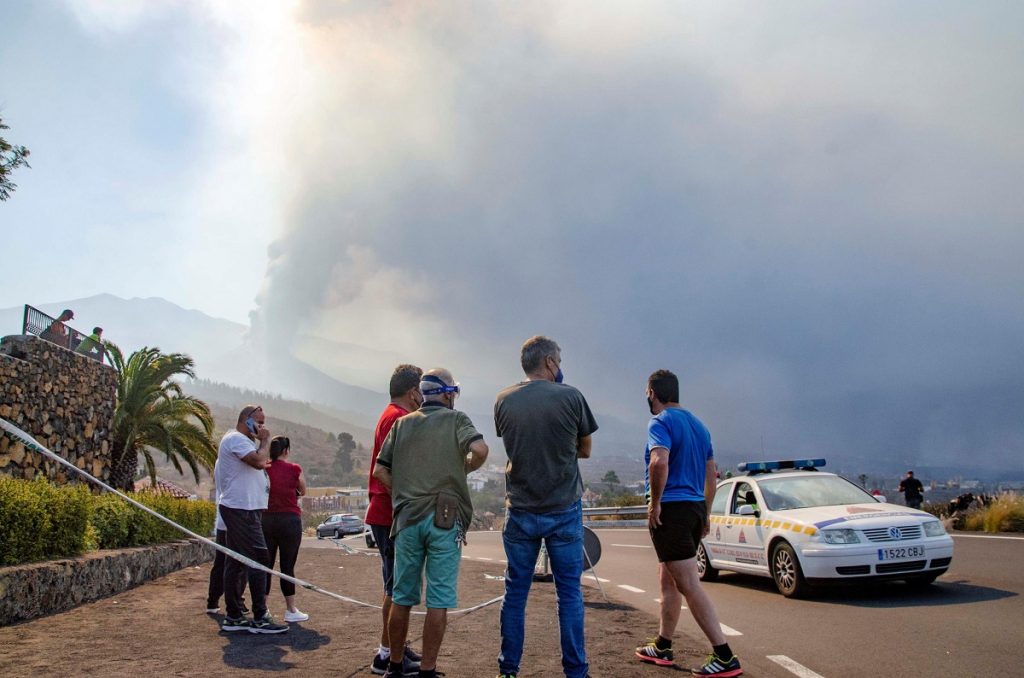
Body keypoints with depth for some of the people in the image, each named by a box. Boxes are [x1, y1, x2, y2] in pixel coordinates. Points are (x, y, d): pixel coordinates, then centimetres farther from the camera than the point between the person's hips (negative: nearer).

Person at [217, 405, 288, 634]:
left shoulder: (241, 441, 21)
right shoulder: (236, 439, -12)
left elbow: (258, 464, 20)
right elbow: (259, 461, -23)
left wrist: (262, 442, 9)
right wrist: (265, 440, -11)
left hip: (240, 509, 11)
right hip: (241, 510, -11)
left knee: (235, 563, 11)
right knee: (258, 560, -10)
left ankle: (233, 617, 16)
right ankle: (260, 619, -8)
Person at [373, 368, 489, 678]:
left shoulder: (402, 423, 13)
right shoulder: (456, 419, 1)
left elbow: (380, 470, 8)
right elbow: (480, 449, -17)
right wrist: (465, 468, 2)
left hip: (407, 517, 4)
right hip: (445, 519, -4)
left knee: (402, 597, 13)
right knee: (438, 600, 2)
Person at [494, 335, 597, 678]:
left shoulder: (504, 400, 0)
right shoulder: (570, 397, -8)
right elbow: (585, 450, 3)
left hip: (520, 511, 3)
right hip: (564, 510, -2)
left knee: (515, 592, 12)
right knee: (569, 592, 8)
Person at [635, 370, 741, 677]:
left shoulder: (660, 422, -10)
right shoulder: (698, 425, 16)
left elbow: (660, 461, -29)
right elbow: (711, 474, 19)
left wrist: (654, 502, -18)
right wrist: (705, 514, 23)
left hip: (671, 509, -9)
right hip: (696, 507, 9)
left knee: (689, 585, -7)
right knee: (668, 581, 18)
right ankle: (662, 647, 26)